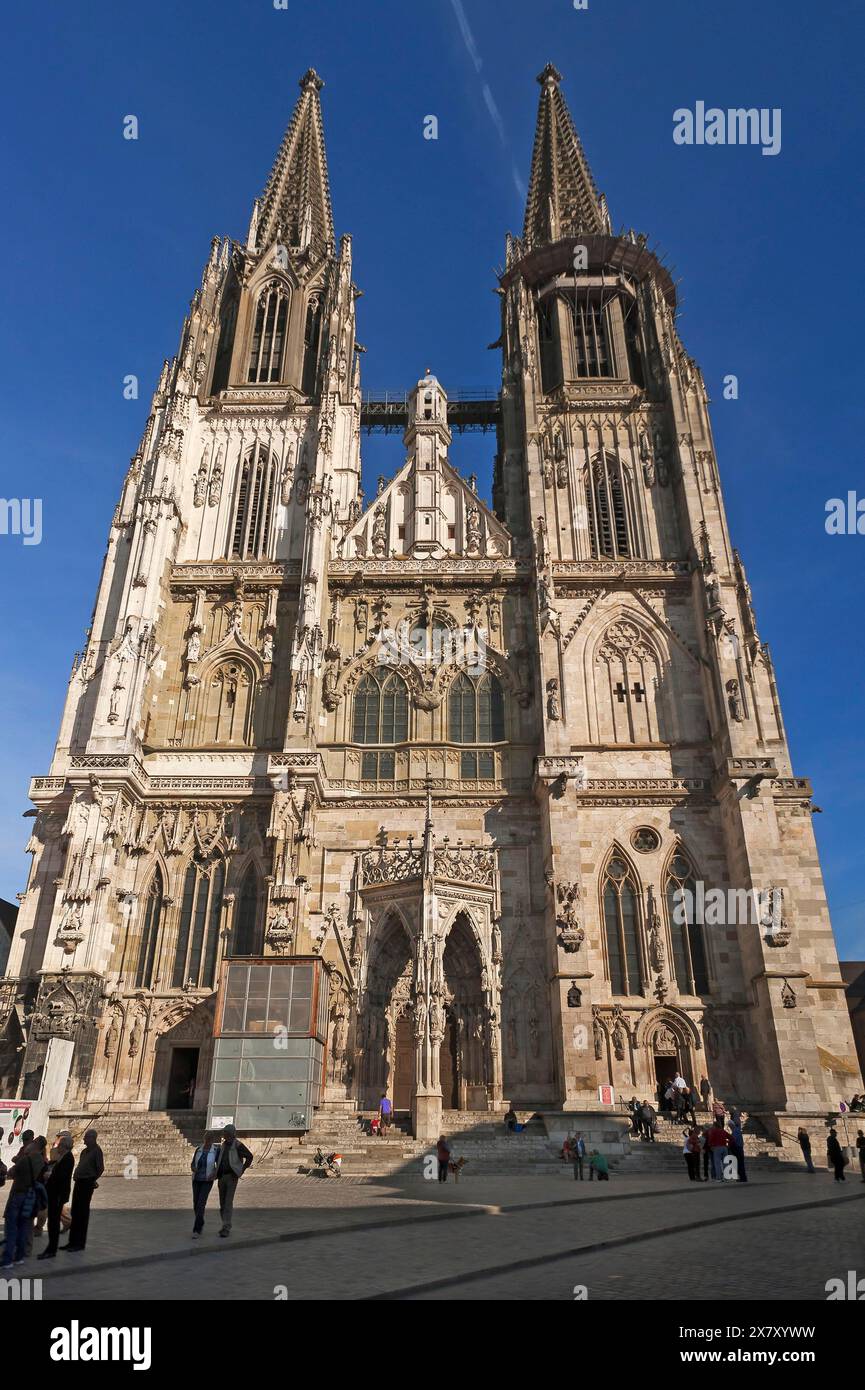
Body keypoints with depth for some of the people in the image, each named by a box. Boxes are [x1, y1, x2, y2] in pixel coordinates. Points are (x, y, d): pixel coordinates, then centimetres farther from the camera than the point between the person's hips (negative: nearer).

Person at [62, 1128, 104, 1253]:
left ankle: (80, 1244, 5)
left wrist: (93, 1180, -15)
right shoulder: (84, 1151, 16)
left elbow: (100, 1168, -14)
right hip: (78, 1183, 8)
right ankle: (72, 1241, 21)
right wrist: (76, 1177, 7)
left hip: (87, 1183, -8)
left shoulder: (96, 1151, -10)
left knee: (82, 1213, -2)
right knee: (75, 1213, 12)